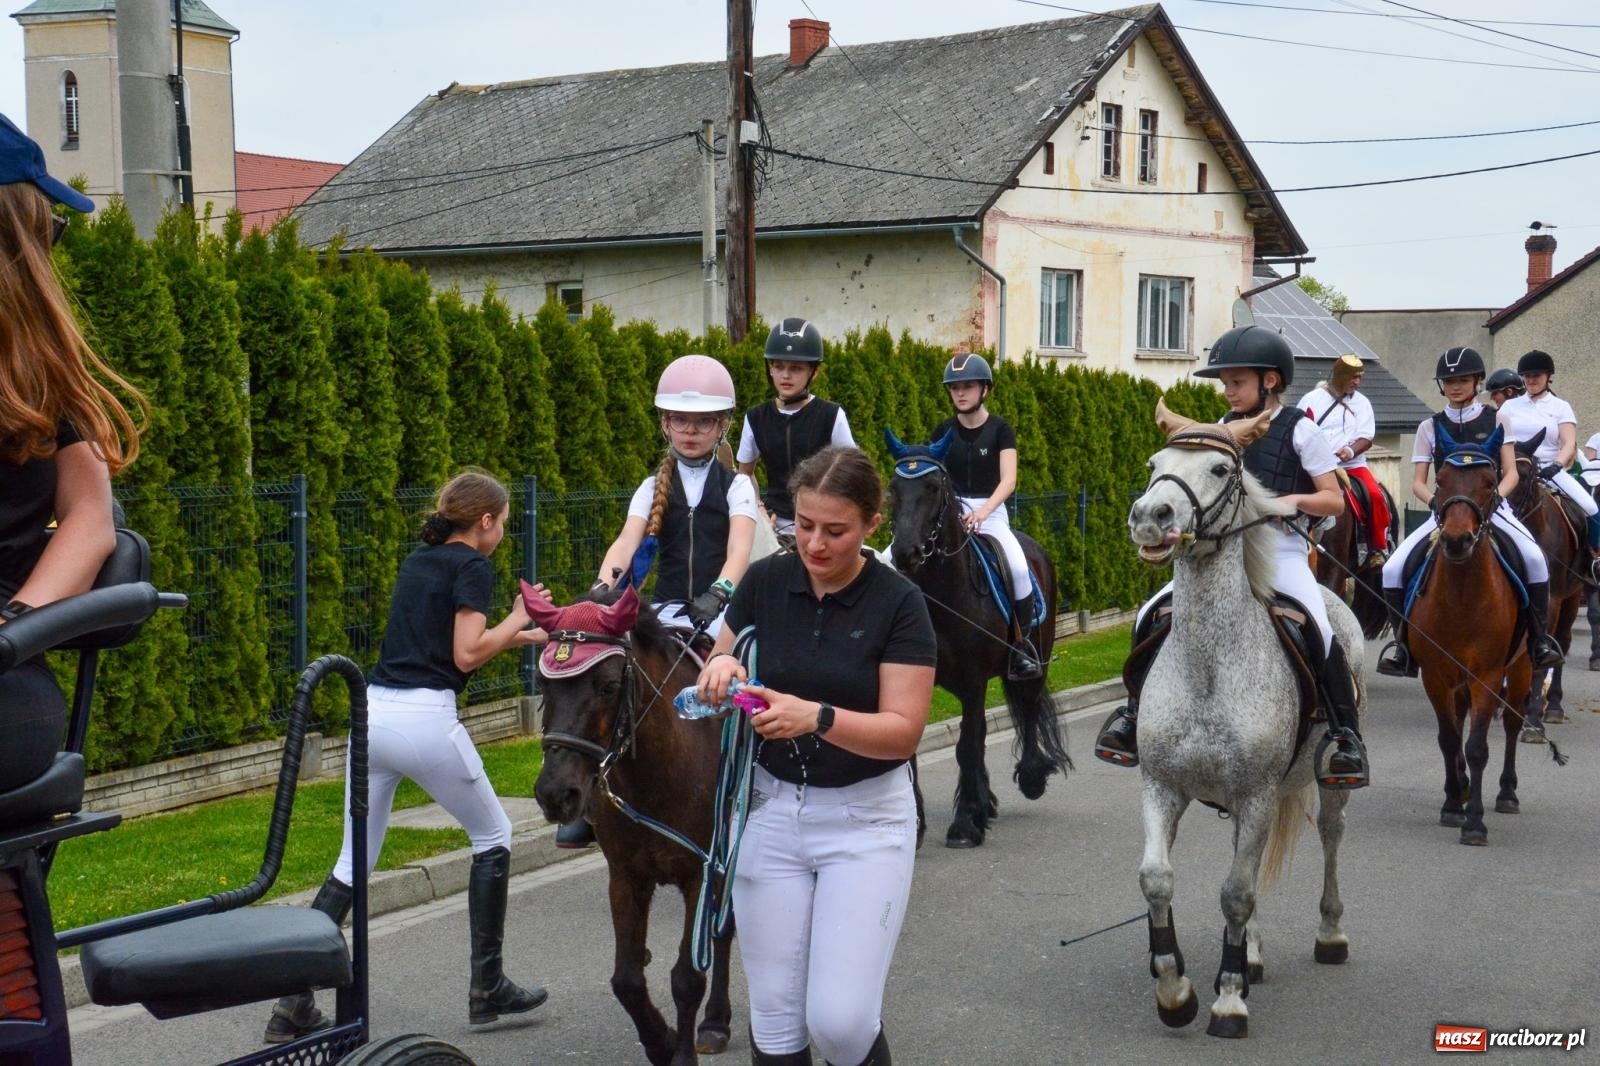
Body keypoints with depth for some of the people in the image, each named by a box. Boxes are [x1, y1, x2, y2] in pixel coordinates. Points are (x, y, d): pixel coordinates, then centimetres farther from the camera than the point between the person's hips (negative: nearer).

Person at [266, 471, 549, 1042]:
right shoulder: (473, 568, -3)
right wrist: (517, 619, 3)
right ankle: (487, 987, 16)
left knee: (353, 863, 13)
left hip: (372, 711, 7)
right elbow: (466, 655, -11)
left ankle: (293, 1002, 7)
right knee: (492, 835, 13)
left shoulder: (417, 560, 20)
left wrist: (518, 636, 28)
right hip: (425, 719, -7)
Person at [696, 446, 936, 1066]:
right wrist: (720, 666, -15)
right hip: (771, 809, 3)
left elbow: (904, 730, -16)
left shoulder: (898, 604, -11)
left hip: (864, 816, -3)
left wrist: (816, 717, -32)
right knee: (775, 1016, 5)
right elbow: (714, 680, 9)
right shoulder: (765, 583, -2)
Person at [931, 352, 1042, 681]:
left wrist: (983, 510, -28)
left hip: (991, 512, -2)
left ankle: (1021, 643, -10)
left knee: (1019, 567, -28)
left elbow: (1008, 480, -11)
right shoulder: (944, 431, 8)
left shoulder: (1000, 429, 0)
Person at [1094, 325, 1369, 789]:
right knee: (1150, 618, -8)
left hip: (1279, 548, -5)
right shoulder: (1225, 428, 12)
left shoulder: (1299, 430, -1)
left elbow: (1334, 500, -1)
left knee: (1319, 630, -27)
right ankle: (1137, 710, 10)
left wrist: (1295, 499, -20)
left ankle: (1344, 734, -12)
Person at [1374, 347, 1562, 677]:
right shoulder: (1430, 427, 9)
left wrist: (1494, 497, -17)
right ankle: (1406, 645, -2)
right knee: (1393, 570, -19)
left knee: (1534, 559, -31)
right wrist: (1435, 501, -16)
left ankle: (1538, 638, -13)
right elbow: (1418, 483, 5)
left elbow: (1511, 473, 3)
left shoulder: (1497, 420, 8)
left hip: (1492, 508, -1)